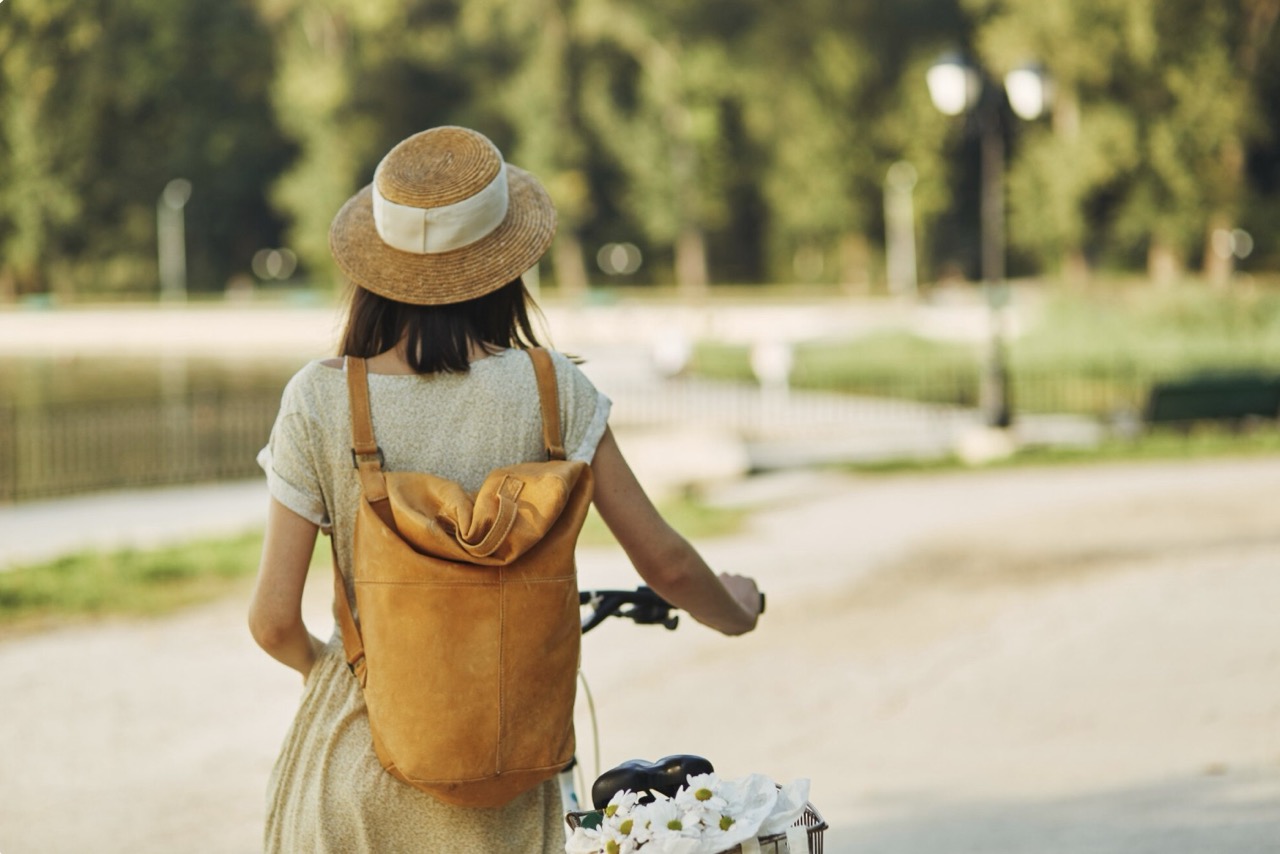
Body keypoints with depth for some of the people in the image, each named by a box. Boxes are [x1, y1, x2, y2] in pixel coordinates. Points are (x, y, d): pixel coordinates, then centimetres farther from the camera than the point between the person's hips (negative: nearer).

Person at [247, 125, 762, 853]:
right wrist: (735, 610, 20)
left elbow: (274, 623, -10)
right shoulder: (551, 391, -9)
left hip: (359, 747, -1)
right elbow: (665, 563, -3)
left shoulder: (320, 403, -11)